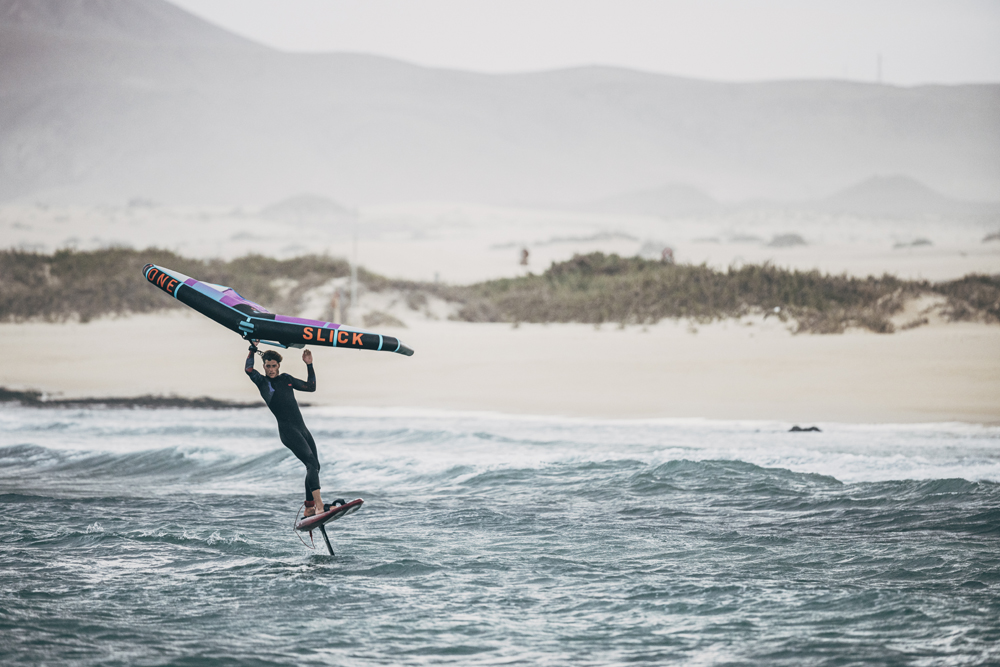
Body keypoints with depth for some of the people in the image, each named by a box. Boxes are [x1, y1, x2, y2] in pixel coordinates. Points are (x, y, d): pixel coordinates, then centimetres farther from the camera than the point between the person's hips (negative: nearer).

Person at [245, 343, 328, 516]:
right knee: (311, 463, -21)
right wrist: (253, 349, -8)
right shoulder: (262, 382, 3)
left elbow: (311, 387, 21)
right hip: (287, 430, -7)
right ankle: (318, 504, -31)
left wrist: (309, 365, 16)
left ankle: (309, 508, 18)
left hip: (302, 428, 7)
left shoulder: (286, 379, 16)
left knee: (315, 466, 8)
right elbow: (249, 370, -12)